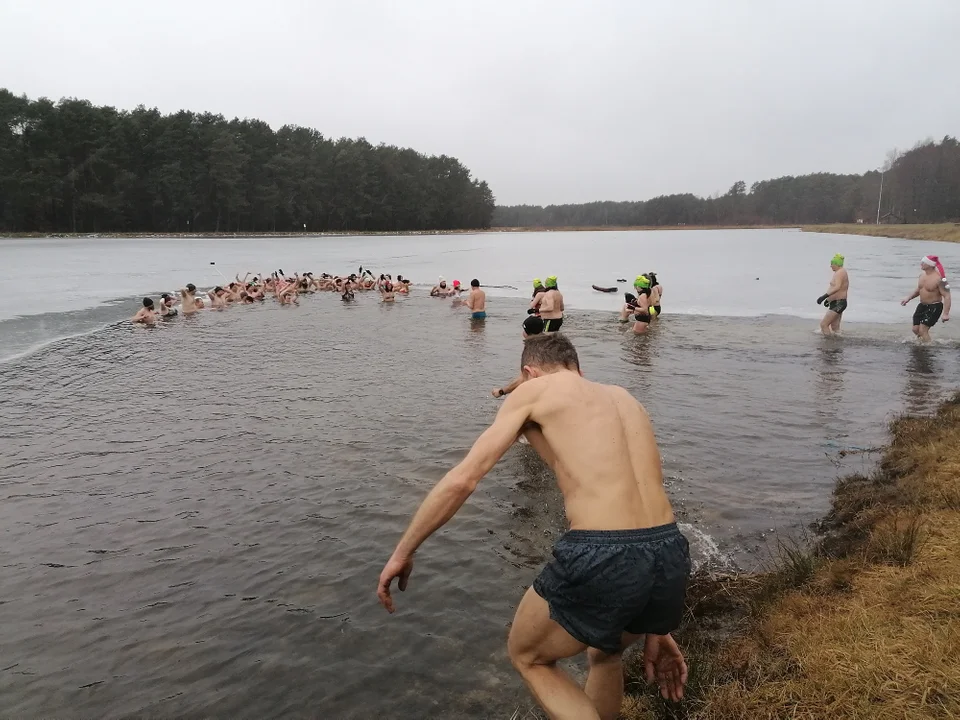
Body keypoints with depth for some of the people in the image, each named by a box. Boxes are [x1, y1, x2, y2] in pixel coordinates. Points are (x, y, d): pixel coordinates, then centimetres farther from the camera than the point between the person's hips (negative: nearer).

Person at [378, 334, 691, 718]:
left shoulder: (532, 390, 9)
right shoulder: (626, 399, 25)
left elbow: (462, 480, 0)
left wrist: (402, 552, 13)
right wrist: (655, 628, 26)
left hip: (600, 558, -6)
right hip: (669, 556, 7)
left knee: (527, 657, 26)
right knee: (604, 652, 38)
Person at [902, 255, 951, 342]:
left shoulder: (939, 279, -22)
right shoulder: (922, 275, 3)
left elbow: (946, 296, -22)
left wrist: (946, 313, -29)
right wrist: (908, 298, 7)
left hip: (934, 307, -8)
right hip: (922, 306, 8)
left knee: (922, 330, -13)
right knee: (915, 329, 9)